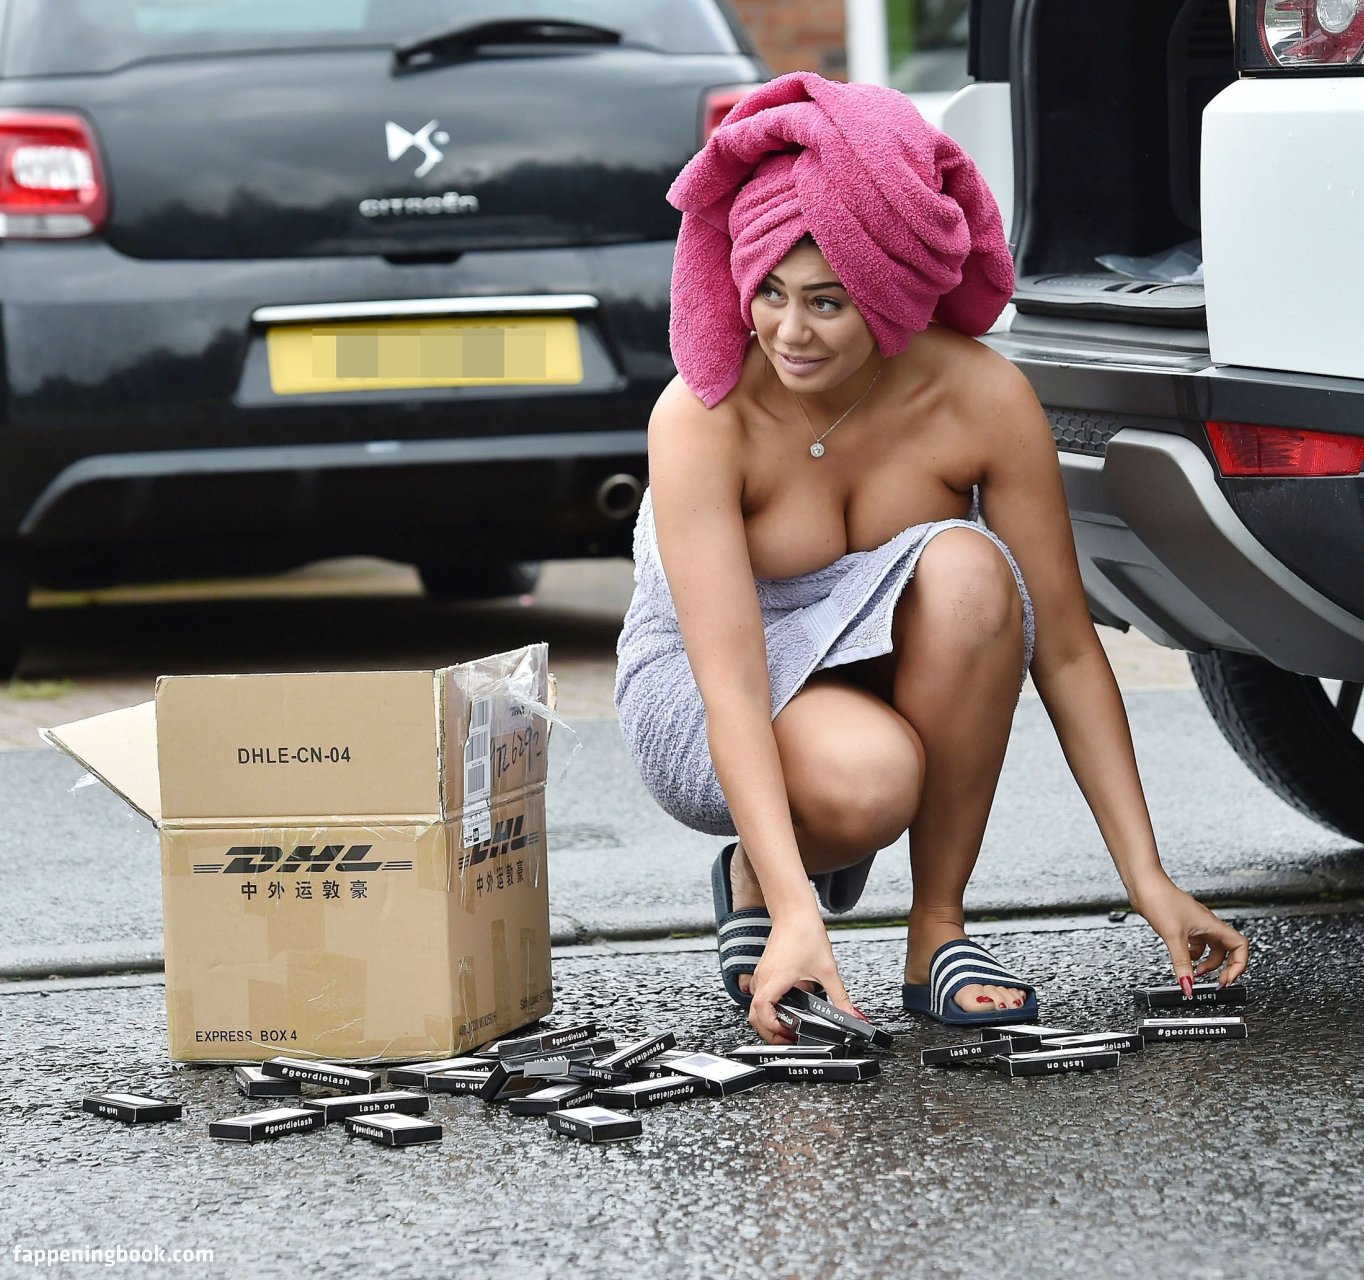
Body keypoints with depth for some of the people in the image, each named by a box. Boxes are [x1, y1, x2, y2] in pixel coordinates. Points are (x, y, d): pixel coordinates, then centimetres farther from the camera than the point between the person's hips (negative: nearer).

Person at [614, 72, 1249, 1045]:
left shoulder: (981, 400, -21)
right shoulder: (703, 419, -27)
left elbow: (1065, 646, -16)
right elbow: (730, 684, -34)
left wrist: (1150, 882, -20)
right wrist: (797, 915, -46)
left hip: (905, 678, 3)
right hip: (700, 687, -3)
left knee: (964, 568, -33)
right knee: (862, 780, -38)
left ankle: (939, 927, -19)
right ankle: (756, 881, 0)